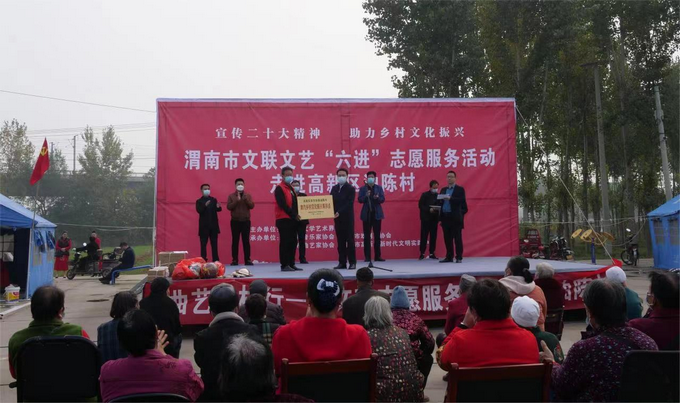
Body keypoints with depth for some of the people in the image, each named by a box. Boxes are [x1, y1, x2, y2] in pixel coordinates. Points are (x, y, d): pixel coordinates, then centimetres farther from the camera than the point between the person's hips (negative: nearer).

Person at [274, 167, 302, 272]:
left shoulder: (290, 188, 19)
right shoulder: (279, 188, -8)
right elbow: (283, 205, -17)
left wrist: (296, 215, 3)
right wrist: (294, 215, -17)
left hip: (292, 219, 8)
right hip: (284, 220, -8)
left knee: (293, 242, 9)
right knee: (285, 242, -6)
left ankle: (291, 264, 15)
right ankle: (284, 265, -1)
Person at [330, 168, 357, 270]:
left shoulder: (351, 188, -5)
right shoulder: (334, 188, 12)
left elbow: (349, 204, -15)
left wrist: (339, 212, -25)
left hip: (348, 218, -5)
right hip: (338, 218, 5)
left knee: (350, 240, -2)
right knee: (340, 241, 6)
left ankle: (352, 262, 2)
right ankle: (342, 262, 10)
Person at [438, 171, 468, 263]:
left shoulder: (460, 189, 2)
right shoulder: (443, 190, 17)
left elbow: (462, 201, -13)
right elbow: (439, 201, 11)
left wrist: (450, 198, -24)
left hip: (455, 217, -5)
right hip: (445, 217, 5)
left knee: (457, 238, -2)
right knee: (447, 239, 7)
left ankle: (459, 257, 2)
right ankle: (449, 257, 13)